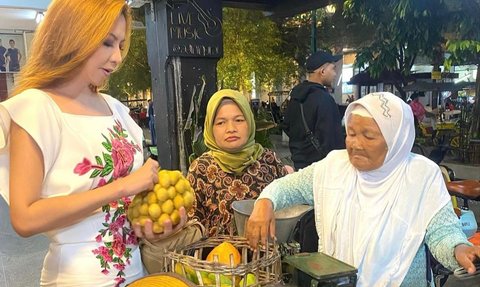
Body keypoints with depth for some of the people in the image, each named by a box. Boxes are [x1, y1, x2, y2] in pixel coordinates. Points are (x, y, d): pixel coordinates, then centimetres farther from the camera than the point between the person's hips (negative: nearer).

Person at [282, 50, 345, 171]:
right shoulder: (324, 99, -22)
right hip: (318, 164, -8)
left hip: (299, 160, 8)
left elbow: (286, 126, 15)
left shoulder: (295, 95, 5)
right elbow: (331, 139, -23)